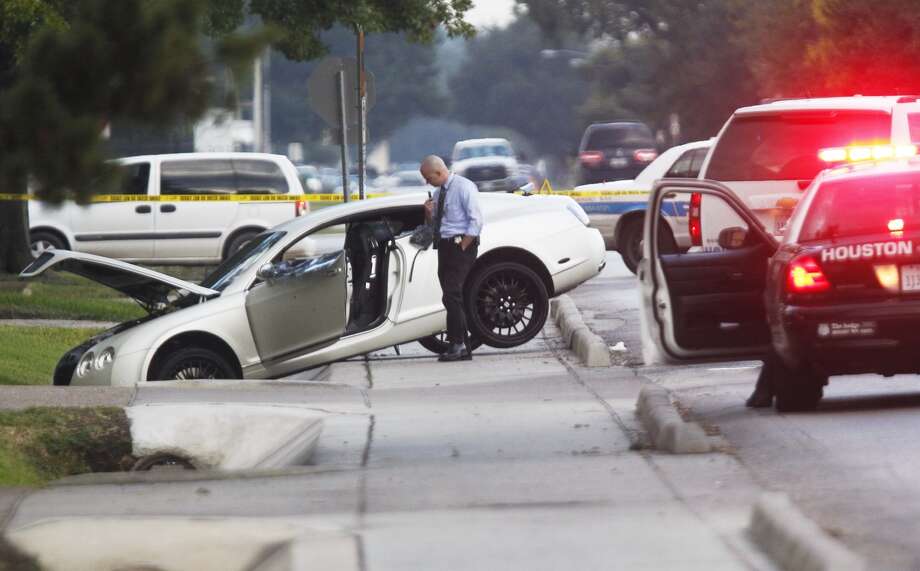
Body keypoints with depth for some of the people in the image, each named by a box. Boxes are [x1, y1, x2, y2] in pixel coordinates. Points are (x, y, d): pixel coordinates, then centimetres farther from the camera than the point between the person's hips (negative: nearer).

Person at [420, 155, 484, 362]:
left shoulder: (464, 187, -10)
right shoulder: (439, 192, 16)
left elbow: (476, 221, -15)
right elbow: (435, 223, 25)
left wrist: (462, 248, -16)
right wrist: (429, 213, 3)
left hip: (461, 246, -9)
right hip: (444, 247, 9)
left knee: (452, 297, -15)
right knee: (453, 298, 9)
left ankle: (458, 345, -15)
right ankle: (462, 347, 13)